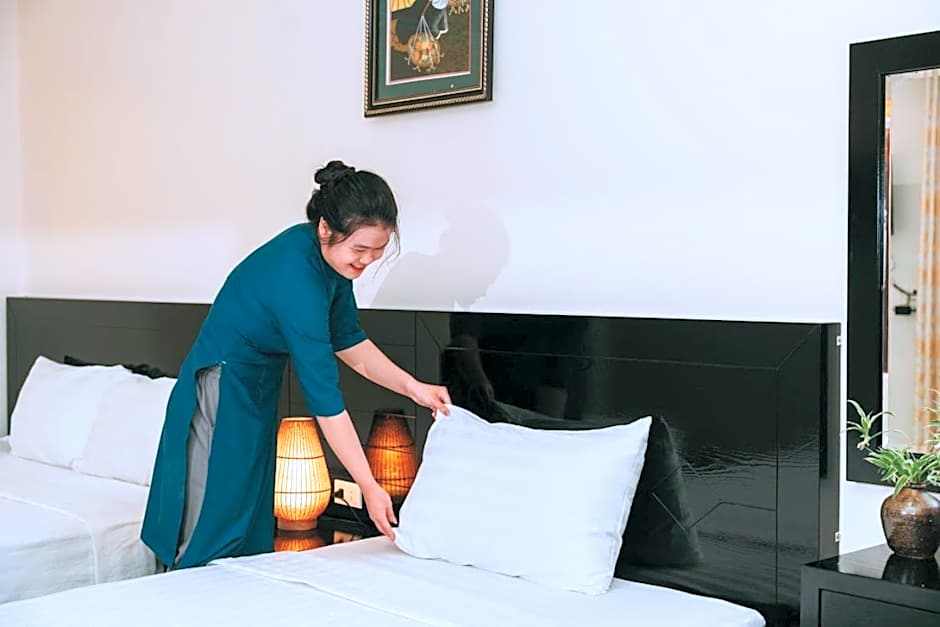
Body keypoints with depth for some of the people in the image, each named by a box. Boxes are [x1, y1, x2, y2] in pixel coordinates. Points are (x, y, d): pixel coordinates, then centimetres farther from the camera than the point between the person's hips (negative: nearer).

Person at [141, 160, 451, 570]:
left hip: (256, 395, 9)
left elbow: (348, 341, 7)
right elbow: (323, 396, -29)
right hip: (221, 395, -9)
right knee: (209, 541, -2)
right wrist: (369, 486, -25)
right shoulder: (296, 276, -31)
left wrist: (413, 387, -4)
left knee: (251, 539, 13)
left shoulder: (330, 258, -6)